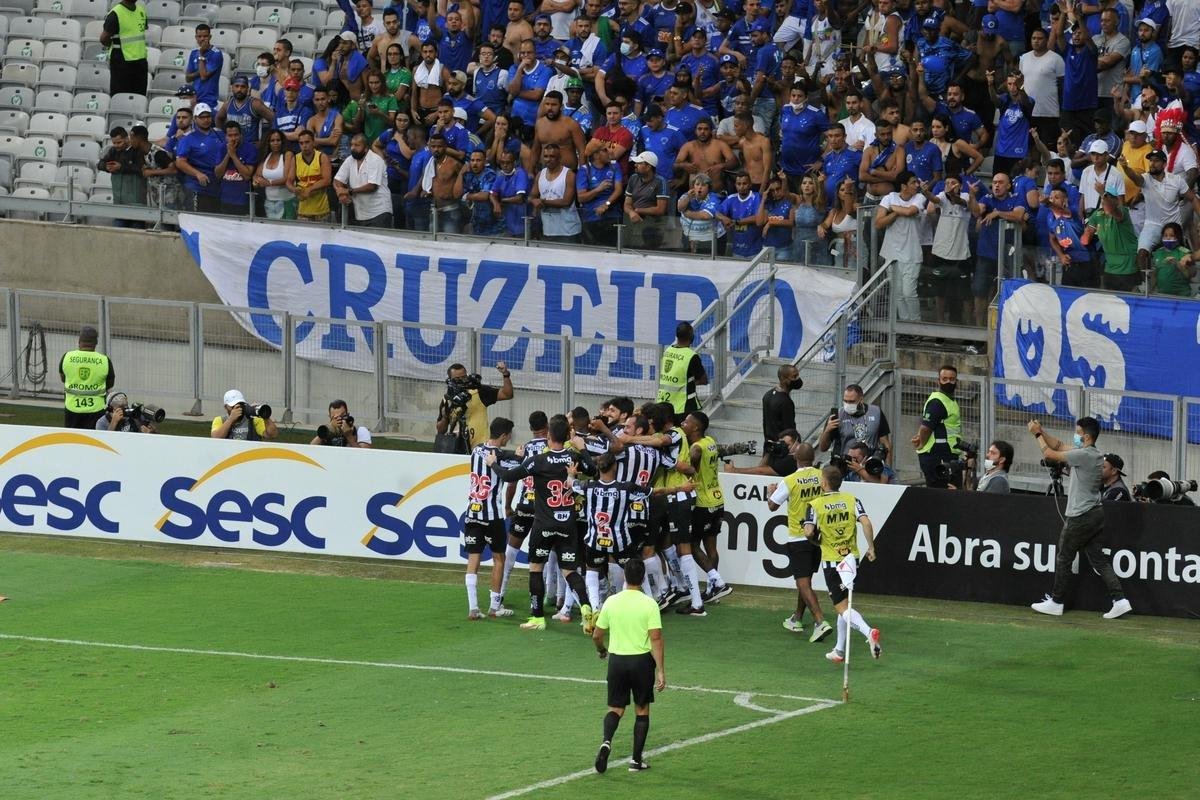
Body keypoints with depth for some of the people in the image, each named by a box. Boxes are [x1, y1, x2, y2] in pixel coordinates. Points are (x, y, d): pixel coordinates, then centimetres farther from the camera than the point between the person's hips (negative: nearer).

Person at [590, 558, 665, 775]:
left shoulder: (612, 602, -2)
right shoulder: (649, 604, -11)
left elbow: (597, 635, 5)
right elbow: (656, 639, -15)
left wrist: (602, 650, 28)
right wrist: (661, 672, -13)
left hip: (617, 659, 2)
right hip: (642, 660, -2)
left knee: (616, 709, 13)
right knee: (642, 710, 13)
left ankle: (606, 741, -17)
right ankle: (637, 760, 14)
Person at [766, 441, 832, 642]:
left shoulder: (789, 482, -16)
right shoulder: (822, 476, -5)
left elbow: (772, 506, -5)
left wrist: (770, 492, 18)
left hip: (798, 538, -5)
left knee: (803, 583, -6)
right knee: (805, 579, 22)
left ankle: (820, 622, -21)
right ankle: (797, 619, 35)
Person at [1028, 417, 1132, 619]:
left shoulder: (1084, 455, -17)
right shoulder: (1092, 454, 11)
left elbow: (1049, 454, -11)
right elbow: (1059, 446, 20)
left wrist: (1037, 434, 3)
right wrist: (1041, 431, 12)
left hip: (1080, 517, -9)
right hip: (1095, 514, 9)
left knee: (1063, 558, 5)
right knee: (1099, 560, 7)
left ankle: (1056, 602, 13)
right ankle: (1119, 600, -2)